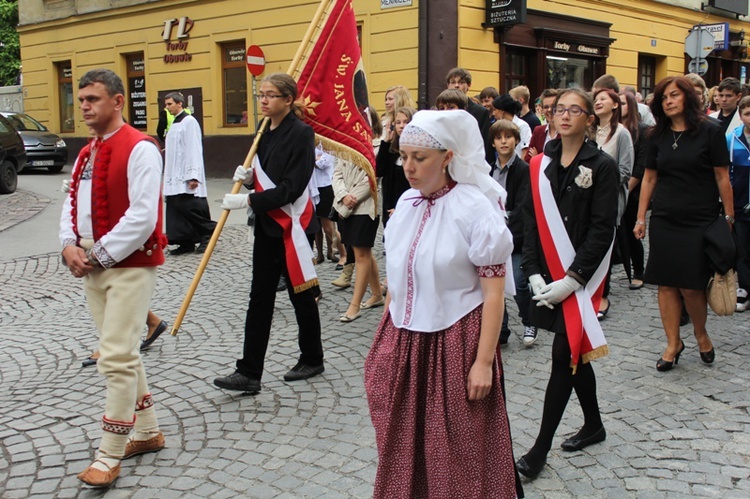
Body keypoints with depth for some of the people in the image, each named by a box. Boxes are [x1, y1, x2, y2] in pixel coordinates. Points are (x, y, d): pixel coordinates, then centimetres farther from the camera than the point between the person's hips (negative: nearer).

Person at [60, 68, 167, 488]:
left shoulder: (139, 149, -14)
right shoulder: (87, 153, 13)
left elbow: (142, 217, -21)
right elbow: (73, 203, 16)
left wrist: (99, 256, -16)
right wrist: (71, 245, -3)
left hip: (130, 266, -9)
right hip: (93, 266, 9)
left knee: (117, 358, -8)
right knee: (124, 353, 15)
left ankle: (109, 455, 3)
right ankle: (148, 432, 29)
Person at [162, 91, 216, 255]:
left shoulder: (189, 122, -10)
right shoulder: (174, 123, 17)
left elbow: (194, 149, -16)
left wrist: (193, 176, -20)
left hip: (186, 177, -9)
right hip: (174, 177, 9)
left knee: (190, 208, -9)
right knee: (176, 208, 6)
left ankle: (207, 235, 7)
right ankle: (186, 243, 11)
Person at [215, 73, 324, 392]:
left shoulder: (300, 133, -14)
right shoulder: (266, 132, 11)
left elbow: (291, 188, -20)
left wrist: (248, 201, -22)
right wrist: (248, 176, -1)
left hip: (292, 226, -7)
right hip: (267, 225, 8)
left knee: (301, 295, 8)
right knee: (259, 298, 6)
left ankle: (312, 360, 27)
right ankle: (249, 372, 9)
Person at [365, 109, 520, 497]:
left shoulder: (475, 208, -14)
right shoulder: (406, 203, 3)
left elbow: (494, 292, -14)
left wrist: (484, 362, -16)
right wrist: (384, 341, 12)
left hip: (455, 342, -5)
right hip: (404, 342, 6)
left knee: (459, 454, 9)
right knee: (403, 445, 15)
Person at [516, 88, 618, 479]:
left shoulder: (602, 166, -6)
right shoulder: (539, 165, 6)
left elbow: (602, 229, -11)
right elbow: (530, 222, 4)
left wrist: (572, 279, -17)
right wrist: (534, 273, -7)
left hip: (581, 276, -4)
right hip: (548, 275, 5)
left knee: (565, 355, -5)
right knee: (574, 352, 15)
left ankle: (540, 450, 1)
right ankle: (593, 425, 35)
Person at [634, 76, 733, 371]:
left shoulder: (710, 132, -3)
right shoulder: (658, 136, 7)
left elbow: (722, 177, -2)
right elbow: (649, 178, 10)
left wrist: (728, 217, -3)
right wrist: (641, 218, 7)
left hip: (700, 221, -3)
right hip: (664, 221, 4)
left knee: (691, 286, -4)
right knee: (666, 283, 2)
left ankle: (701, 334, 23)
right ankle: (673, 343, 15)